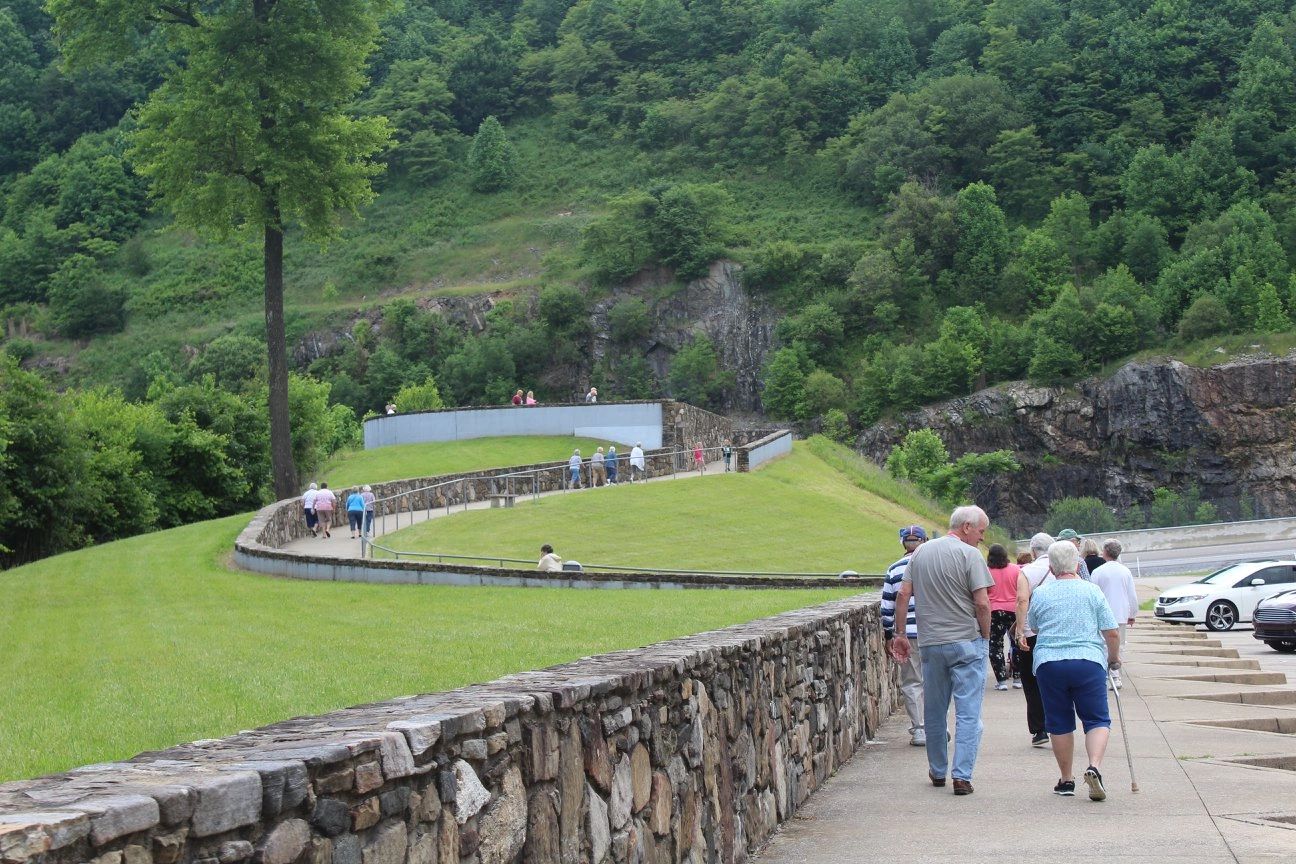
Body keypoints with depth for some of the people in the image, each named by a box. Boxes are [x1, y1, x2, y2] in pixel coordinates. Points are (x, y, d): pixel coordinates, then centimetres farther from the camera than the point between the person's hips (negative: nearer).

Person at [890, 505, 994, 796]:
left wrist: (900, 634, 13)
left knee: (934, 712, 15)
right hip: (967, 642, -5)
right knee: (968, 713, -2)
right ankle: (962, 775, -7)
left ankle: (938, 772, 26)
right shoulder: (969, 555, -9)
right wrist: (985, 637, 0)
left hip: (931, 644, 5)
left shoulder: (921, 552, 8)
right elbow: (982, 603, -14)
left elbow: (903, 594, 7)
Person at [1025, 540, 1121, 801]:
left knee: (1060, 724, 11)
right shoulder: (1091, 591, 1)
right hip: (1088, 662, -1)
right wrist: (1114, 658, 19)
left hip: (1048, 663, 2)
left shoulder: (1039, 595, 5)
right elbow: (1112, 634, 2)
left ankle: (1066, 780, 15)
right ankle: (1094, 767, -19)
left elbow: (1033, 628, 21)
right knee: (1097, 720, 4)